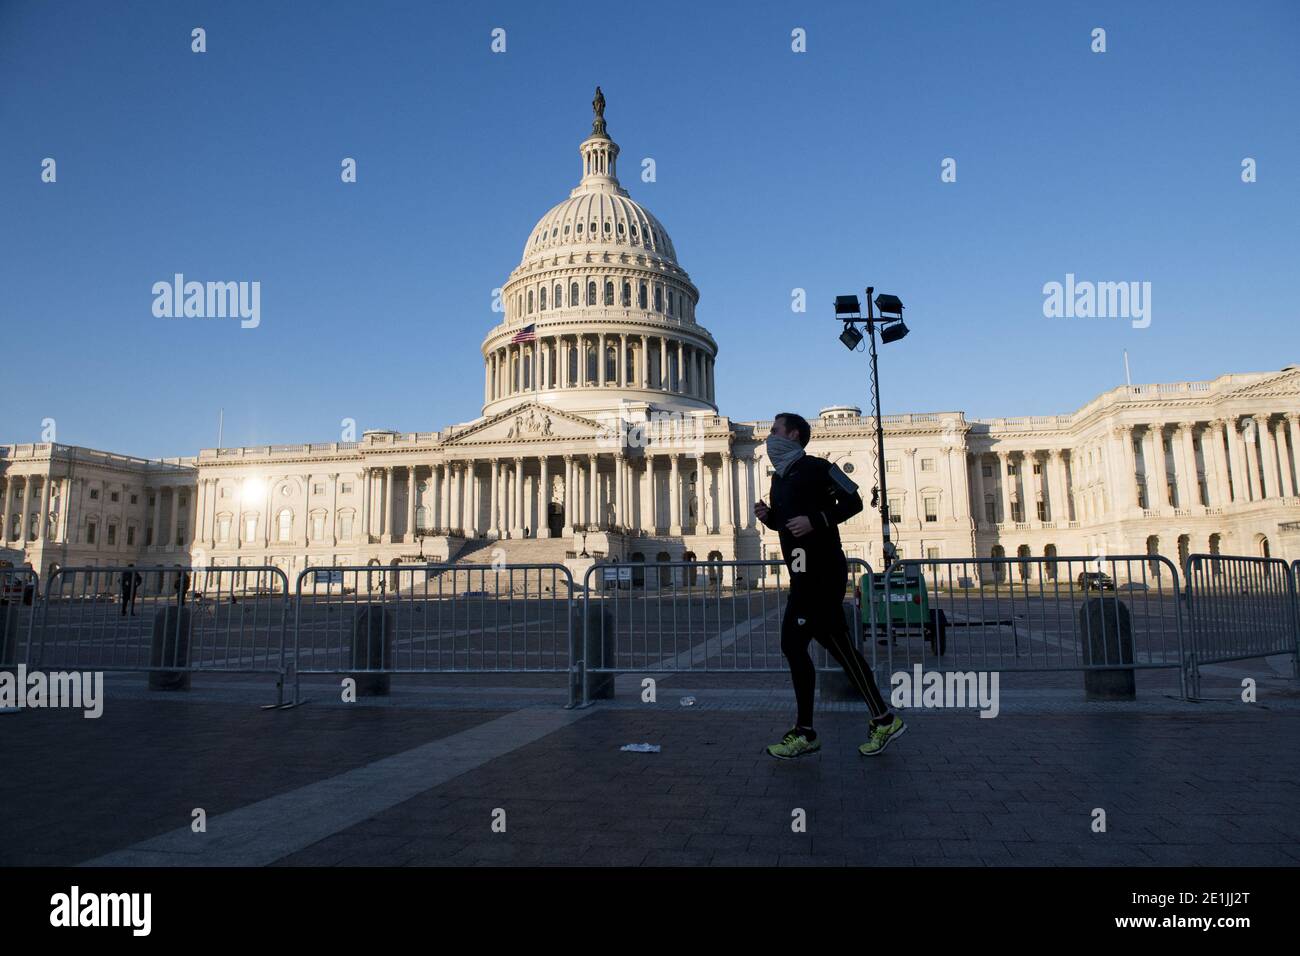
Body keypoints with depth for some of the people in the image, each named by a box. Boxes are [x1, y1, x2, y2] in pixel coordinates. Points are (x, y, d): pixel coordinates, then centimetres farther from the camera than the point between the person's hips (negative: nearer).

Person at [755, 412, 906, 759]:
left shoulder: (814, 467, -8)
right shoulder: (780, 477, 18)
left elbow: (852, 501, -13)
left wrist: (816, 520, -23)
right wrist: (767, 515, 5)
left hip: (822, 571, -9)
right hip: (806, 574, 9)